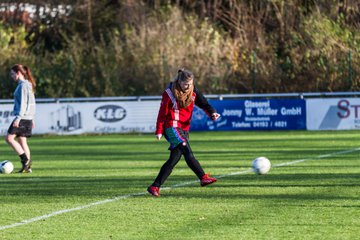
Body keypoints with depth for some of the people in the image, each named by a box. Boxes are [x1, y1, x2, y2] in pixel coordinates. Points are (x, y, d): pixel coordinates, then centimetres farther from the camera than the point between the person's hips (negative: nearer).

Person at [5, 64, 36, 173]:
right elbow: (31, 103, 22)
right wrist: (32, 118, 25)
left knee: (9, 138, -9)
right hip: (28, 118, 10)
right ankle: (27, 167, 7)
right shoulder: (28, 85, 17)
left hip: (22, 117, -10)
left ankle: (25, 160, -12)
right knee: (22, 141, 9)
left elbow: (23, 103, -19)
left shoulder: (23, 85, -12)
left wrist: (18, 117, -23)